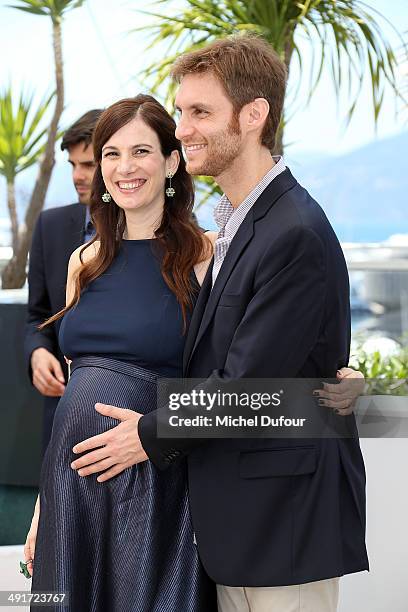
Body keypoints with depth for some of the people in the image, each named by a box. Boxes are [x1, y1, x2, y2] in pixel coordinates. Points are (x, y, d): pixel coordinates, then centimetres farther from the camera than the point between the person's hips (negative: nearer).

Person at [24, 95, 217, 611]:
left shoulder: (203, 255, -5)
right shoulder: (85, 261, 10)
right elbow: (77, 393, 14)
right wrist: (45, 502, 14)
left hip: (156, 489, -5)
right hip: (70, 480, 5)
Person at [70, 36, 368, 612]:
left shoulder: (296, 235, -20)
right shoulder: (236, 222, 11)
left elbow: (247, 385, -20)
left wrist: (152, 436, -7)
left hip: (286, 515, -9)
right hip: (237, 512, 9)